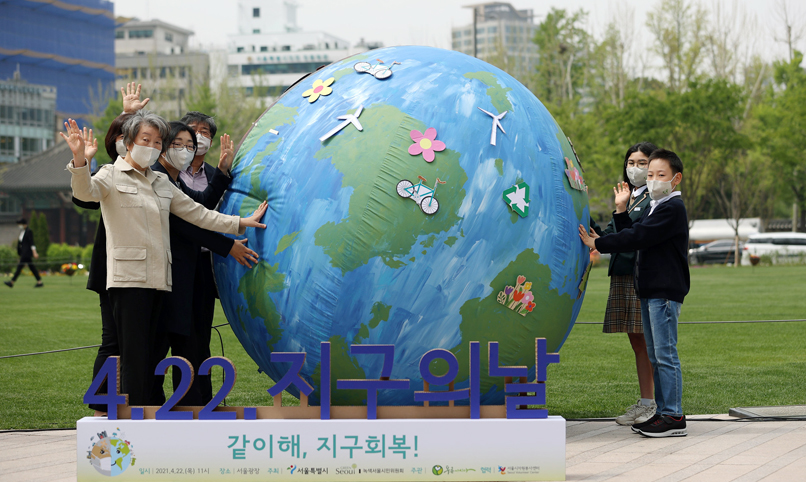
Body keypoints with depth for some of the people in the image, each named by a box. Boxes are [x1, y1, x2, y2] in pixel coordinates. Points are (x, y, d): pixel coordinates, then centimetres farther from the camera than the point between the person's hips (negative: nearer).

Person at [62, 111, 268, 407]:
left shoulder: (161, 184, 21)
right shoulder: (113, 175, 2)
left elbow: (196, 213, 23)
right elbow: (85, 192, -18)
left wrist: (241, 223, 20)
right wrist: (79, 158, -37)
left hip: (157, 279, 6)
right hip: (128, 278, -6)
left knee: (149, 357, 5)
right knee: (133, 357, -11)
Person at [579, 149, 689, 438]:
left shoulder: (672, 208, -11)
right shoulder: (655, 208, 21)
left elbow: (638, 238, -17)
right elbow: (633, 236, 15)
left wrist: (598, 244, -13)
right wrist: (621, 210, 10)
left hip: (665, 292, -10)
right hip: (650, 291, 10)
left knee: (665, 354, -10)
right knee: (655, 356, 12)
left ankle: (674, 417, -8)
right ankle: (662, 412, 17)